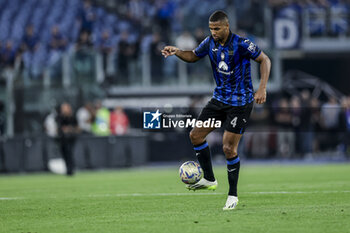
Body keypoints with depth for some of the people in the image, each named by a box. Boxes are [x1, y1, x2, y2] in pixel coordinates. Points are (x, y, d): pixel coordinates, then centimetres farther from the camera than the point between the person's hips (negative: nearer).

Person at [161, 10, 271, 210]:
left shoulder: (241, 44, -19)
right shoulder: (210, 42, -1)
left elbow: (265, 60, -12)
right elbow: (194, 56, 16)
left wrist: (262, 89, -21)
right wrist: (177, 52, -6)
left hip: (240, 102, -7)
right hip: (220, 99, 7)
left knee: (229, 148, -9)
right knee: (196, 135, 2)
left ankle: (233, 195, 5)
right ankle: (209, 179, 18)